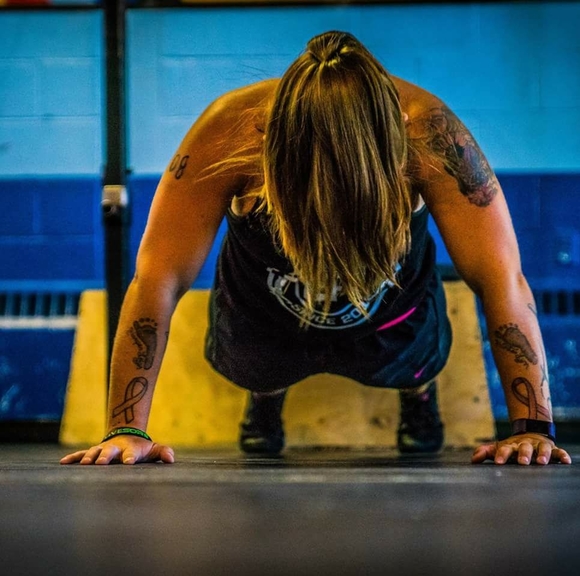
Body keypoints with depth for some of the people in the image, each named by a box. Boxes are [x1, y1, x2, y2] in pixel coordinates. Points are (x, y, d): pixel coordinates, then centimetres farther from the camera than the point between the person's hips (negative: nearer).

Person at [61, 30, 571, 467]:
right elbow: (159, 280, -36)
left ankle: (419, 388, 34)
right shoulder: (229, 132, -39)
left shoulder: (428, 133, -40)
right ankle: (267, 392, 48)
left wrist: (534, 428, -42)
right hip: (265, 319, 0)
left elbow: (501, 280, -36)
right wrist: (126, 430, -41)